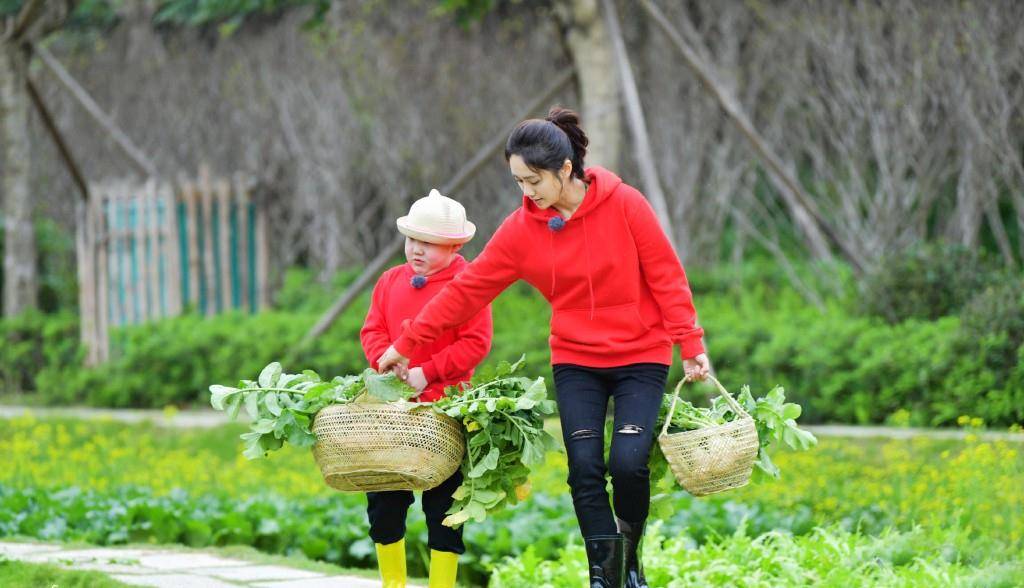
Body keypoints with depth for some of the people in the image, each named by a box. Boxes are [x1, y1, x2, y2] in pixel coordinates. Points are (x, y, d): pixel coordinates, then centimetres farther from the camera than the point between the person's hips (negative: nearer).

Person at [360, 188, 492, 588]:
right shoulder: (391, 281, 10)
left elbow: (476, 343, -12)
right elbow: (372, 330, 10)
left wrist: (427, 372, -16)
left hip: (444, 405, -5)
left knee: (443, 502, 2)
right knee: (383, 498, 6)